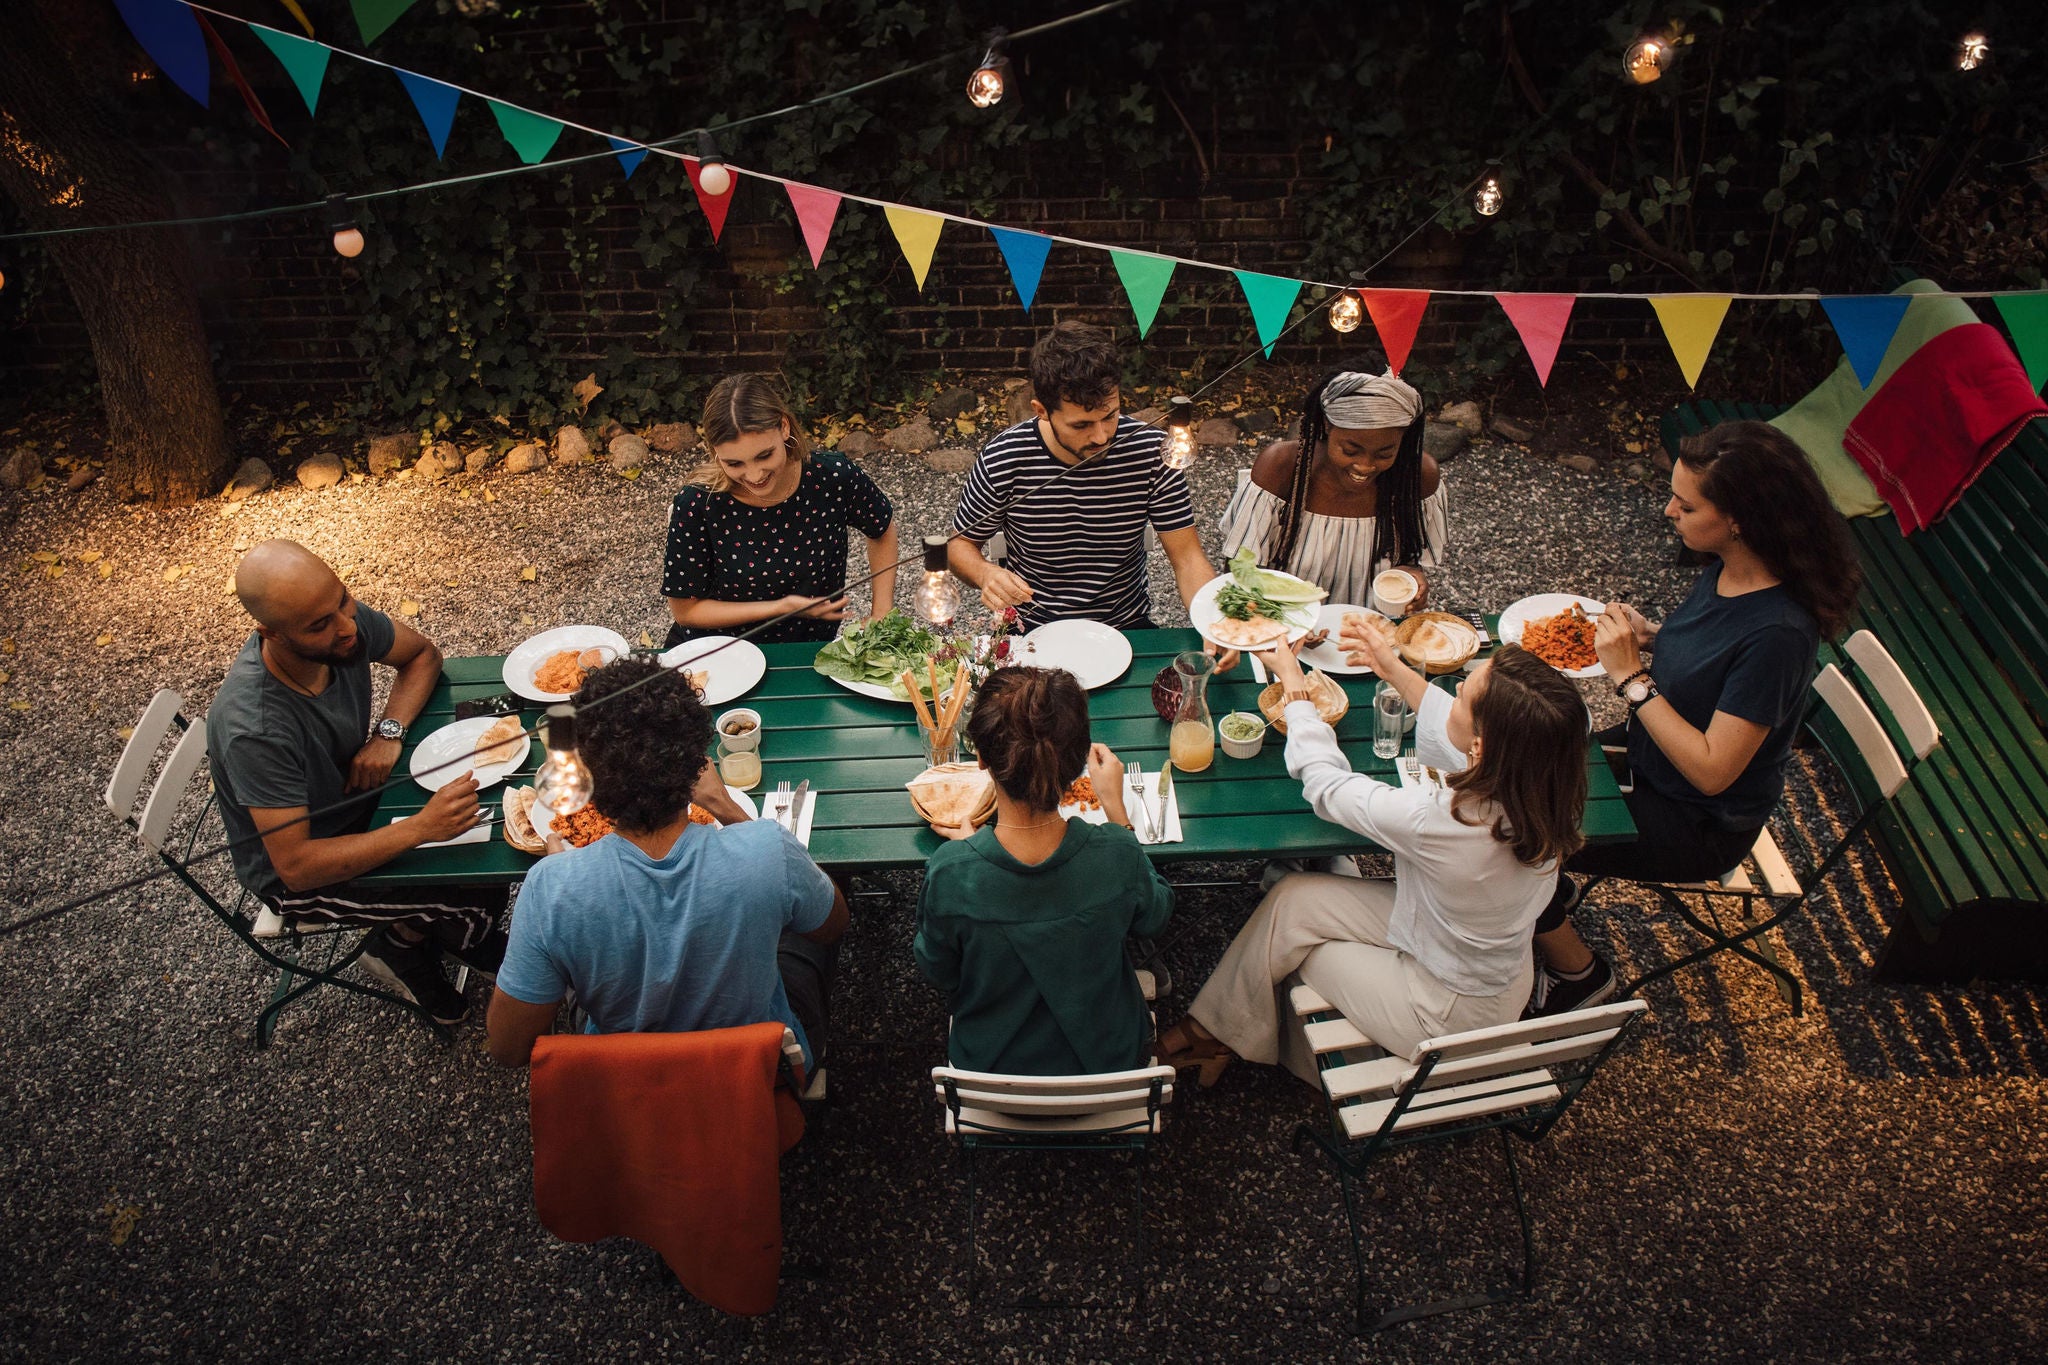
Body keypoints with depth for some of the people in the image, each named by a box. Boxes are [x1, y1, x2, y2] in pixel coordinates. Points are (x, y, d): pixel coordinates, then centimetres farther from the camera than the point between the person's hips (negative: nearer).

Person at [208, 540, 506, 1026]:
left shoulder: (345, 621, -22)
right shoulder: (254, 729, -38)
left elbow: (422, 654, 0)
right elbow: (298, 866, -33)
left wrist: (389, 732, -17)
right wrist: (421, 827, -38)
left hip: (356, 794, 6)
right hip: (296, 872, -6)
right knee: (480, 893, -18)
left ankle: (411, 935, 14)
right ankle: (402, 947, 17)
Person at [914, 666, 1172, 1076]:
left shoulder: (950, 872, -34)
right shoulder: (1117, 856, -33)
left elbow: (938, 972, -12)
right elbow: (1153, 919, -7)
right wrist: (1116, 808, -4)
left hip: (991, 1067, 0)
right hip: (1107, 1057, 1)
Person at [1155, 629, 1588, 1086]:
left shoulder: (1440, 821, -39)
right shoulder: (1543, 790, -21)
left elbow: (1326, 783, -20)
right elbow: (1452, 738, 4)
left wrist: (1293, 684, -6)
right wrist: (1397, 671, 12)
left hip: (1452, 1016, -6)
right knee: (1292, 897, 5)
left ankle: (1223, 1030, 35)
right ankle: (1217, 1026, 23)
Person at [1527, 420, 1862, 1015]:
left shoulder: (1778, 632, -33)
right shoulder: (1725, 570, -8)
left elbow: (1712, 770, -29)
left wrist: (1631, 676, -29)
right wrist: (1650, 635, -9)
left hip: (1700, 825, -8)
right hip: (1648, 759, 8)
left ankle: (1579, 972, 14)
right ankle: (1551, 888, 28)